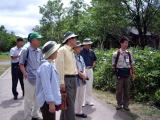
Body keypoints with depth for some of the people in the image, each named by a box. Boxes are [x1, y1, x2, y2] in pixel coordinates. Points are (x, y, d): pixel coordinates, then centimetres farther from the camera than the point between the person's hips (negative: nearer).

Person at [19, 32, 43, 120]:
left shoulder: (39, 51, 8)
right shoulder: (26, 51, -8)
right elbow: (21, 64, -7)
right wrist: (25, 73, -20)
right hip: (29, 78, -6)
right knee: (28, 99, 2)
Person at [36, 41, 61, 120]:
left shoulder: (51, 64, 11)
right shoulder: (46, 66, -19)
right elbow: (46, 86, -23)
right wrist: (51, 102, -24)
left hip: (51, 100, 10)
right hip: (47, 102, -10)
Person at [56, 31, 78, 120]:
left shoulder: (71, 51, 16)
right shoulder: (62, 50, -11)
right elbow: (59, 67, -17)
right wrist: (61, 82, -21)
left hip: (73, 79, 9)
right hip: (67, 79, -9)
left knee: (70, 102, 16)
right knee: (69, 104, -7)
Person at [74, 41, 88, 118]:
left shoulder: (80, 57, 14)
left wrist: (84, 74, -2)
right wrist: (81, 74, -14)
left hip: (82, 79, 8)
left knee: (81, 97, 15)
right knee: (75, 97, 1)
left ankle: (79, 111, 28)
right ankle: (74, 112, 13)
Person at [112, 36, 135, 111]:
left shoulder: (129, 53, 7)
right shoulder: (116, 53, -3)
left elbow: (132, 64, 11)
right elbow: (113, 64, 5)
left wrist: (132, 73, 8)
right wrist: (116, 70, -2)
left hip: (127, 74, 3)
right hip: (120, 73, -3)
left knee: (126, 90, 9)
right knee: (119, 90, 2)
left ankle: (126, 105, 19)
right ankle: (119, 104, 17)